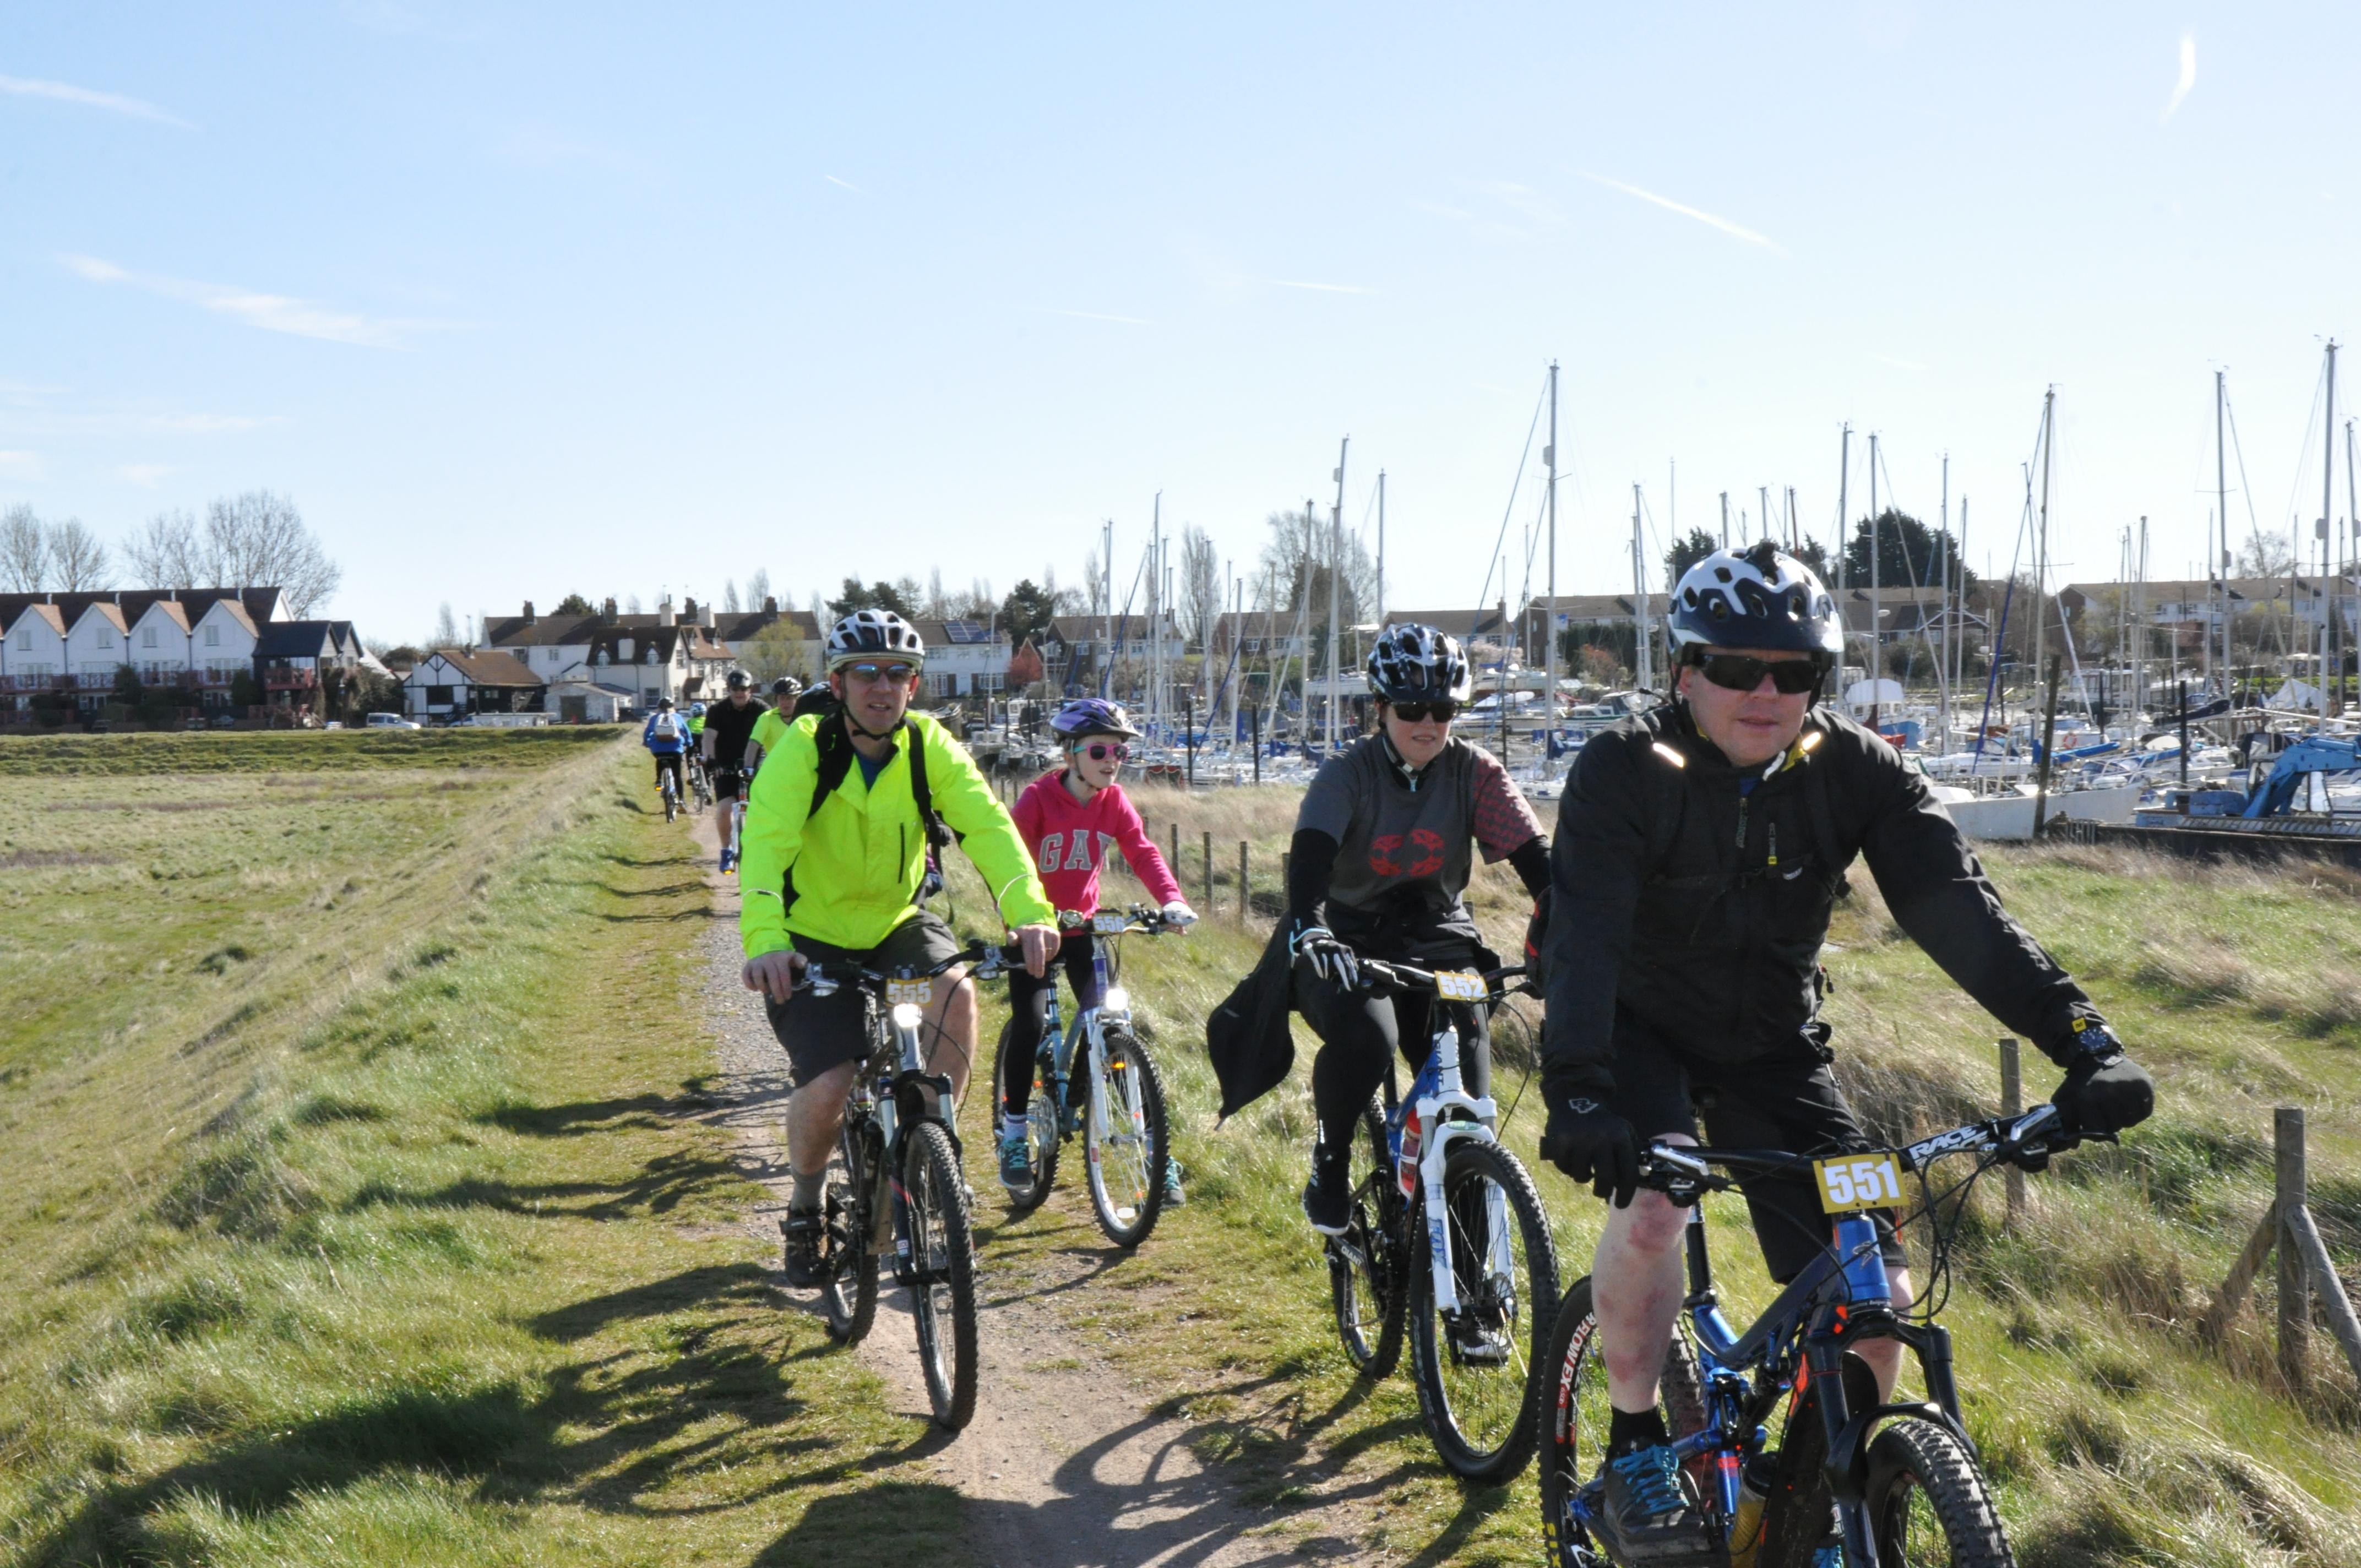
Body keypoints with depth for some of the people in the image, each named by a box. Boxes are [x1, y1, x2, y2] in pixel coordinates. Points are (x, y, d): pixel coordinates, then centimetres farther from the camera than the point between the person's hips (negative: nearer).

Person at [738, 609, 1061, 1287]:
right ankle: (805, 1208, 15)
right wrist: (764, 941, -52)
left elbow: (989, 826, -25)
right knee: (827, 1089, -17)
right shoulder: (803, 749, -21)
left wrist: (1030, 913, -43)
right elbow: (765, 842, -34)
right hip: (814, 936, -2)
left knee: (956, 990, -29)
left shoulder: (930, 747, -13)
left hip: (896, 922, 2)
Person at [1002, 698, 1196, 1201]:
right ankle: (1014, 1132, 3)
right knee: (1030, 1025, -17)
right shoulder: (1039, 798, -16)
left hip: (1083, 927, 3)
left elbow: (1144, 853, -12)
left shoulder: (1115, 802, -3)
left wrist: (1172, 900, -31)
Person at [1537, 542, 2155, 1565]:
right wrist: (1577, 1090, -50)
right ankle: (1634, 1448, -8)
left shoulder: (1855, 772, -14)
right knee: (1651, 1201, -32)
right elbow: (1586, 929, -34)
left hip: (1773, 1043, 3)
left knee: (1878, 1296, -8)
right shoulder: (1626, 771, -22)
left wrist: (2081, 1040, -37)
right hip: (1642, 1027, -3)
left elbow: (1955, 906, -24)